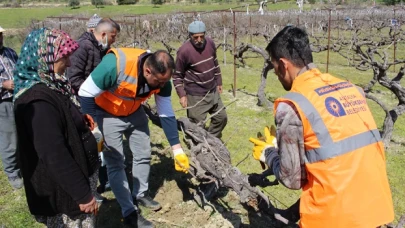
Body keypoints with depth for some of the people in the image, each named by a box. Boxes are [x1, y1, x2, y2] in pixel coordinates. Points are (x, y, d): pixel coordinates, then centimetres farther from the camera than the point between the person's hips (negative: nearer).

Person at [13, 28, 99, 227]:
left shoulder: (49, 87, 4)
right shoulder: (38, 100, -27)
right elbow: (54, 155, -28)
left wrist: (78, 118, 4)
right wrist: (83, 194, -22)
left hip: (74, 178, 9)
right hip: (62, 190, -9)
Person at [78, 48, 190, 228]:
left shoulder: (162, 78, -21)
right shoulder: (116, 65, -39)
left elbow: (167, 114, -10)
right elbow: (86, 94, -27)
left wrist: (177, 150, -9)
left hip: (134, 113, 5)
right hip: (107, 114, -5)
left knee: (143, 155, 12)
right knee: (115, 163, -5)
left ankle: (140, 194, 36)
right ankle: (129, 212, 10)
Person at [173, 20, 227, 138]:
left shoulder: (210, 43, -3)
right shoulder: (184, 51, -20)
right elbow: (177, 75, -11)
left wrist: (219, 82, 17)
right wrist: (182, 95, -17)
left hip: (212, 91, 7)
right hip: (196, 96, -7)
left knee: (222, 118, 15)